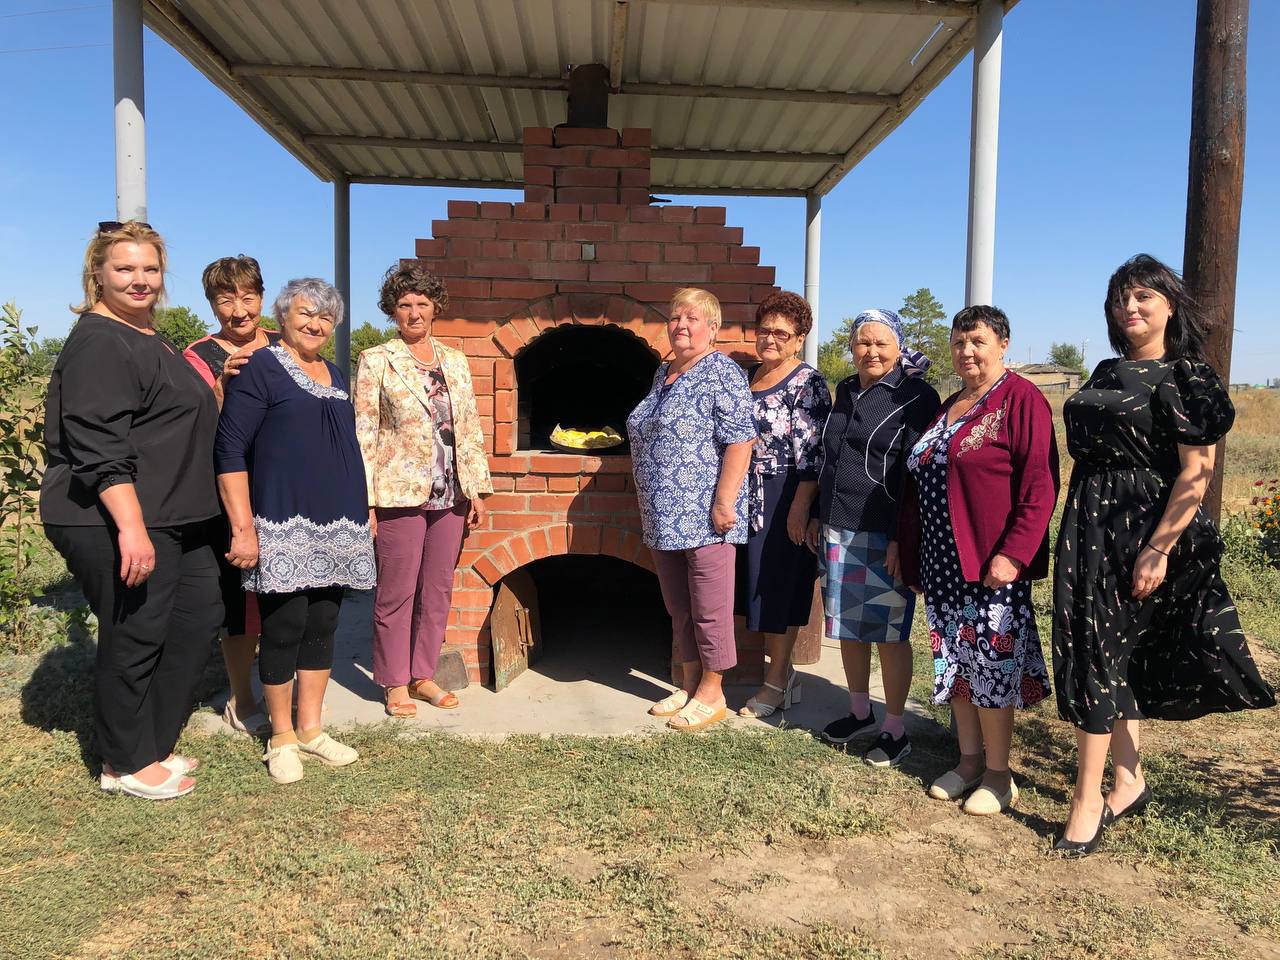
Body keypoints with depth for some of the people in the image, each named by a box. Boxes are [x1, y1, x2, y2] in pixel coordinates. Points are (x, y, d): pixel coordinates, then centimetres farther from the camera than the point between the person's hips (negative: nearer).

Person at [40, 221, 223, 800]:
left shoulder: (148, 338, 17)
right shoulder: (99, 344, -14)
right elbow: (98, 447, -24)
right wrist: (131, 528, -29)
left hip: (173, 518, 10)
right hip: (115, 523, -10)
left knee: (199, 617, 13)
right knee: (135, 636, 0)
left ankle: (152, 744, 27)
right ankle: (127, 764, 19)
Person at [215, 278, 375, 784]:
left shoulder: (335, 375, 16)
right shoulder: (260, 368, -5)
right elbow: (230, 451, -10)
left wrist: (360, 512, 18)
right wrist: (243, 528, -16)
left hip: (337, 526, 6)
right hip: (284, 525, -6)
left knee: (322, 627, 10)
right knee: (284, 628, -1)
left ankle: (311, 729, 24)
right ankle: (281, 738, 16)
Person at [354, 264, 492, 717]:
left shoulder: (455, 361, 11)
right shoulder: (376, 361, -2)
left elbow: (470, 429, 12)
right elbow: (363, 433, -6)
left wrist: (476, 488, 7)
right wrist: (366, 501, -11)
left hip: (450, 496, 5)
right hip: (400, 494, -4)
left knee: (438, 591, 10)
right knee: (396, 593, 4)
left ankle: (423, 674, 25)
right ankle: (394, 683, 19)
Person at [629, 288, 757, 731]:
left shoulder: (723, 374, -9)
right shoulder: (663, 373, 17)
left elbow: (739, 440, -16)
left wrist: (724, 501, -22)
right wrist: (651, 503, 21)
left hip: (704, 516, -8)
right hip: (665, 517, 8)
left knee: (709, 609, 2)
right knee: (678, 607, 16)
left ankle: (712, 694, 15)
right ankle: (689, 686, 28)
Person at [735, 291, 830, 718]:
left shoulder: (807, 383, -10)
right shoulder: (750, 375, 13)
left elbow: (812, 451, -17)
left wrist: (801, 505, -21)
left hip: (785, 498, -8)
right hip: (751, 496, 8)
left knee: (780, 584, 0)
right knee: (759, 583, 11)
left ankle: (777, 683, 13)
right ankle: (783, 671, 25)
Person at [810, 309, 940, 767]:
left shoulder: (917, 397, -8)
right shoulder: (846, 391, 13)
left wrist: (902, 538, -18)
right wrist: (818, 515, 18)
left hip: (886, 535, -6)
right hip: (839, 530, 7)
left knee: (888, 634, 1)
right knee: (847, 626, 15)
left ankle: (895, 730, 16)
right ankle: (860, 711, 32)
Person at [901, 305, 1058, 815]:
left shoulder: (1021, 399, -8)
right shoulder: (950, 405, 16)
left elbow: (1039, 486, -15)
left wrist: (1013, 553, -22)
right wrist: (906, 544, 17)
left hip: (991, 562, -7)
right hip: (943, 561, 8)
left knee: (991, 661, 0)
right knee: (954, 660, 13)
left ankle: (998, 775, 15)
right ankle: (969, 759, 27)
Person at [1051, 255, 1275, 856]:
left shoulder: (1185, 377, -8)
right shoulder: (1108, 373, 14)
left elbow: (1196, 474, -15)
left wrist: (1159, 549, -20)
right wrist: (1076, 535, 13)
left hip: (1140, 531, -7)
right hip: (1089, 529, 7)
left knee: (1100, 656, -4)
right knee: (1110, 657, 12)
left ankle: (1087, 801, 7)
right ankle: (1129, 781, 26)